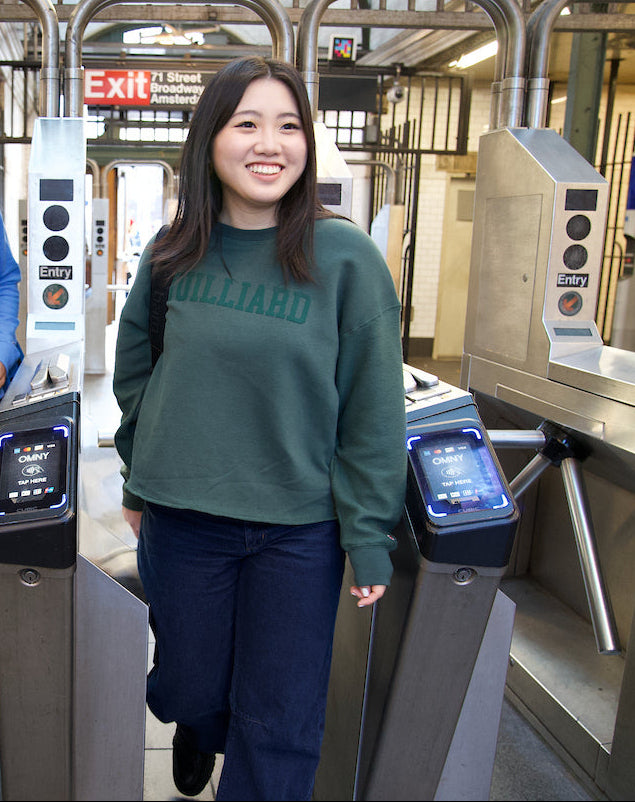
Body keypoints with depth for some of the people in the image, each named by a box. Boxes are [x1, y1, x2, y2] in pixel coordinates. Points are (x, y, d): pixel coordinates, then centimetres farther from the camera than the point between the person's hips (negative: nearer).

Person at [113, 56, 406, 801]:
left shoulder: (346, 257, -11)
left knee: (279, 726, 9)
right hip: (181, 518, 3)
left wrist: (370, 537, -8)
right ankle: (199, 726, 56)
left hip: (299, 530, -2)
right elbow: (135, 375, 12)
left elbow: (373, 412, -8)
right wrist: (138, 481, 14)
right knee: (188, 685, 21)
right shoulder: (172, 253, -1)